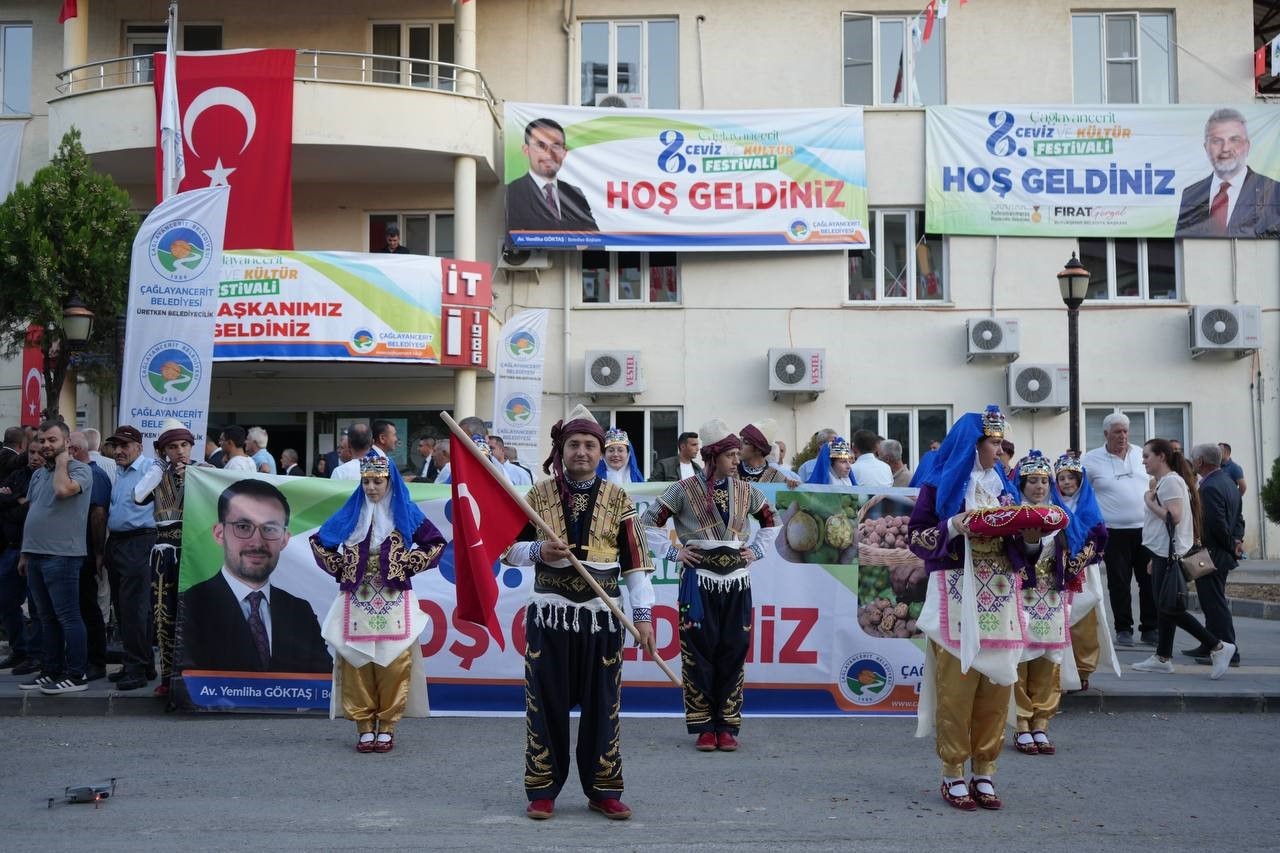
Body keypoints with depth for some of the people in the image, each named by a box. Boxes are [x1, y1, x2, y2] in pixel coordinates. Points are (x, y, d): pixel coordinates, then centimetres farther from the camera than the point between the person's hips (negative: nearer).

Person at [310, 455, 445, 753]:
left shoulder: (405, 513, 5)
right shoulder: (350, 514, 9)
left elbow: (436, 543, 7)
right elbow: (318, 541, 19)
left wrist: (408, 564, -2)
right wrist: (340, 568, 7)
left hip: (394, 604, -1)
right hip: (356, 602, 2)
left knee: (393, 662, -5)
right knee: (357, 664, -1)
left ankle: (386, 728, 5)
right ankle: (364, 728, 7)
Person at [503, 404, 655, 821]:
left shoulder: (618, 500, 2)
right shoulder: (538, 496, 3)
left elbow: (635, 564, 1)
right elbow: (508, 549, 5)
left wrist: (643, 615, -8)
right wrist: (538, 552, -16)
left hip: (601, 616, 0)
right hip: (549, 614, 0)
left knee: (602, 705, 5)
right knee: (546, 704, 4)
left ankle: (604, 790, 17)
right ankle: (542, 790, 15)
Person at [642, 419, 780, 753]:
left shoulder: (745, 491, 7)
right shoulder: (685, 490, -4)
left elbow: (772, 522, 22)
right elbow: (650, 522, 0)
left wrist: (756, 550, 10)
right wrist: (673, 552, -5)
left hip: (736, 581, 3)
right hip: (699, 580, -3)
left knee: (733, 653, 5)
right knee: (698, 653, 0)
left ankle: (728, 726, 14)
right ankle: (703, 726, 10)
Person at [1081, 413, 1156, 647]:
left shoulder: (1141, 455, 9)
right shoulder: (1091, 460, -1)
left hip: (1145, 529, 3)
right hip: (1114, 532, -3)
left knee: (1150, 580, 5)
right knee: (1119, 583, 2)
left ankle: (1150, 628, 16)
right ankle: (1123, 630, 13)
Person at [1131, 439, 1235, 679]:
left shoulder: (1171, 481, -13)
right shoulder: (1163, 481, 17)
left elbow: (1174, 517, -25)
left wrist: (1149, 502, -13)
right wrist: (1154, 559, 22)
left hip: (1170, 554, -10)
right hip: (1163, 553, 10)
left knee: (1171, 609, -9)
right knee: (1165, 607, 11)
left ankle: (1218, 647, -5)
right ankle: (1162, 658, 15)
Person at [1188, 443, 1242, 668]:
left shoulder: (1209, 488, -22)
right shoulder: (1228, 482, 11)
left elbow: (1218, 525, -25)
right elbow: (1238, 518, 15)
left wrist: (1231, 546, -11)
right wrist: (1236, 539, 6)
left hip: (1210, 554, -11)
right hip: (1222, 555, 11)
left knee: (1216, 604, -4)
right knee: (1214, 603, 18)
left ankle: (1229, 653, -1)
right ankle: (1209, 647, 27)